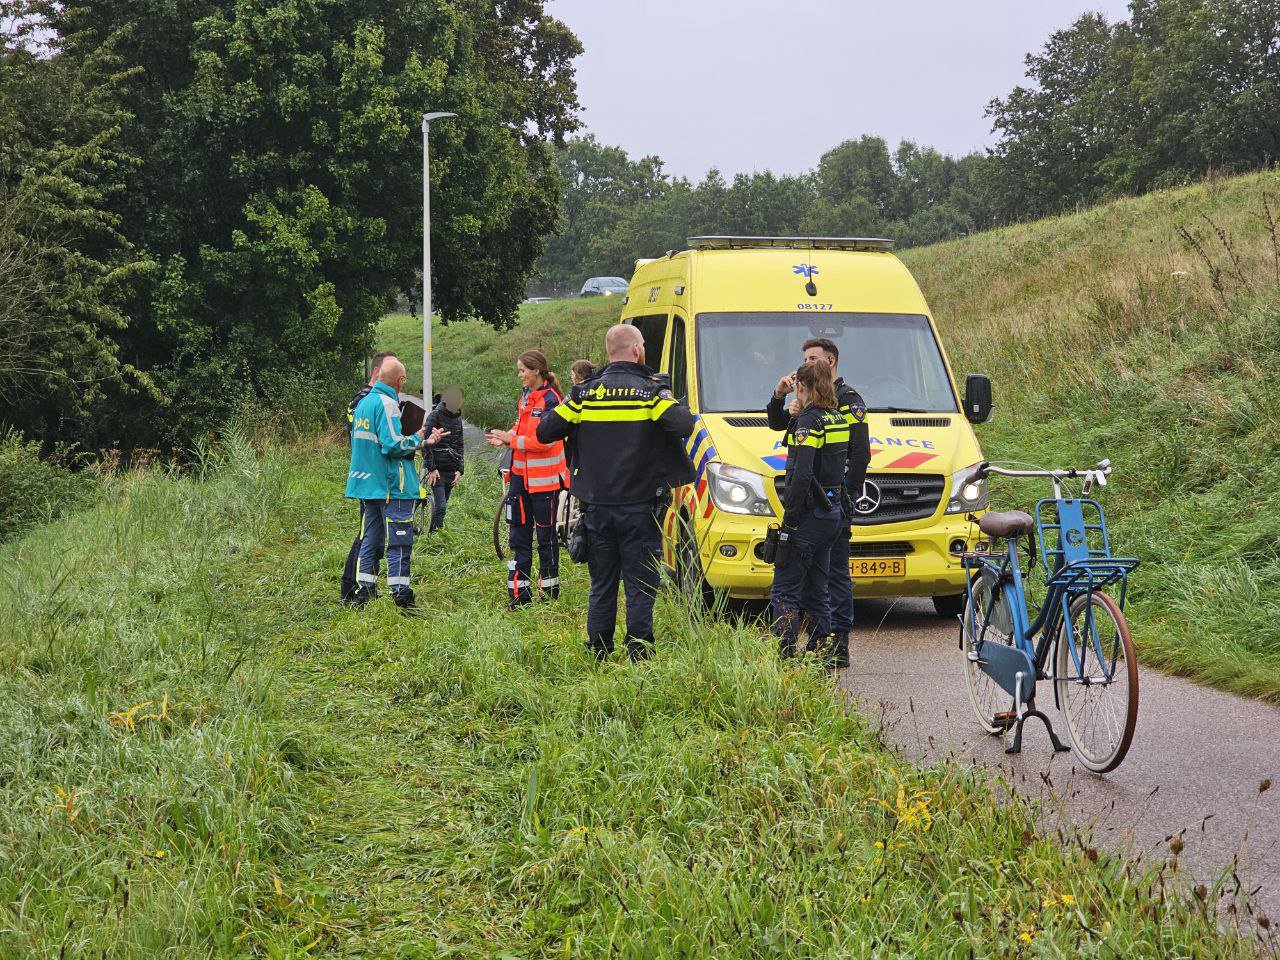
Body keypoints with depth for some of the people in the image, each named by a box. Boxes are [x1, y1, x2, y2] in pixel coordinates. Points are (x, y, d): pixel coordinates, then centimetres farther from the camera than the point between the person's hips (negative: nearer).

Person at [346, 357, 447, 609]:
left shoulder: (362, 403, 14)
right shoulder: (387, 403, -14)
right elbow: (394, 445, -22)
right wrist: (417, 440, -5)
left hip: (366, 485, 9)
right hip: (392, 485, -9)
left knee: (369, 540, 13)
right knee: (399, 542, -6)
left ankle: (363, 593, 15)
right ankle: (401, 596, -7)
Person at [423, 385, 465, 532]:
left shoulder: (457, 419, 16)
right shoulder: (435, 416, -5)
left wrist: (460, 469, 9)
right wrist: (431, 468, -14)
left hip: (451, 470, 6)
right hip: (437, 469, -6)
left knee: (440, 506, 7)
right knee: (440, 506, -13)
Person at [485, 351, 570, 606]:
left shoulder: (550, 400, -14)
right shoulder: (526, 396, 13)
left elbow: (543, 440, -21)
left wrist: (511, 439, -15)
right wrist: (505, 438, 1)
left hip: (544, 478, -8)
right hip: (521, 474, 8)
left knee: (545, 535, 2)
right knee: (519, 533, 9)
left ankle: (549, 593, 11)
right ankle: (519, 593, 14)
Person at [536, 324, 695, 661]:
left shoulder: (585, 393, 3)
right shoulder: (650, 391, -8)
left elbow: (545, 432, 3)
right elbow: (684, 425, -21)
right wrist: (674, 404, 0)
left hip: (597, 506, 4)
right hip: (639, 507, -3)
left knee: (602, 585, 13)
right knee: (640, 586, 1)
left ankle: (598, 653, 15)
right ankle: (638, 653, -3)